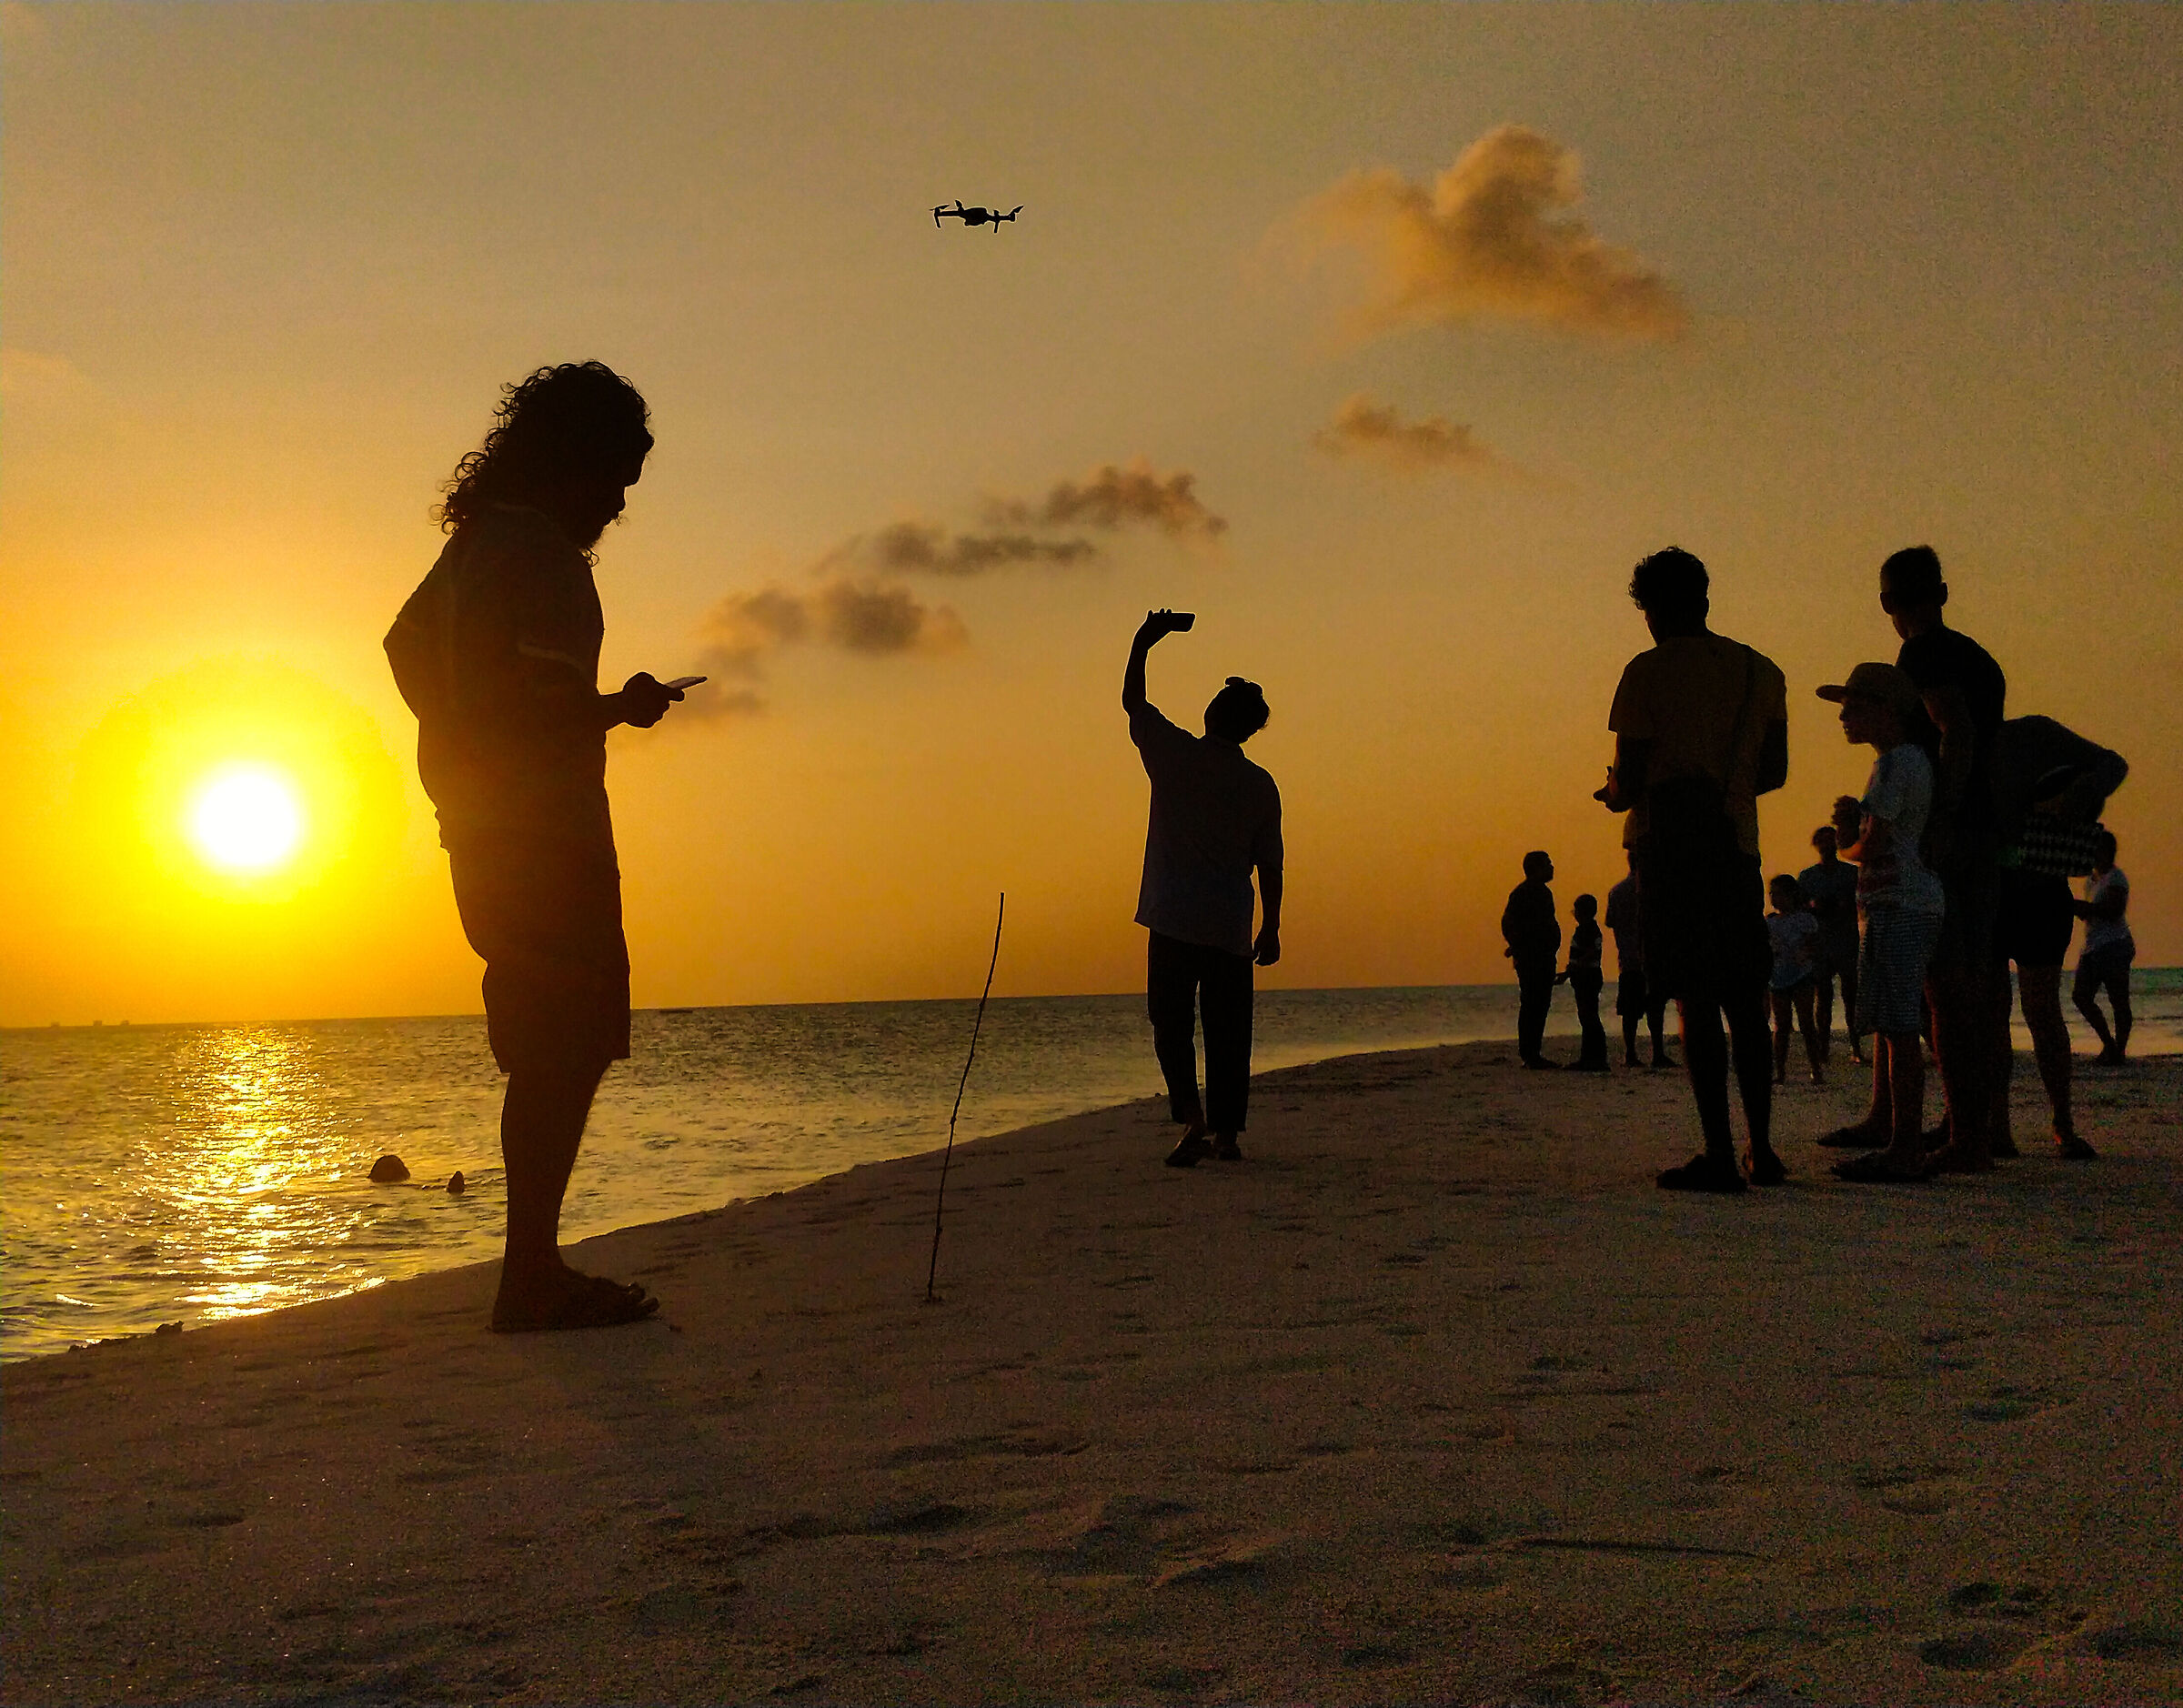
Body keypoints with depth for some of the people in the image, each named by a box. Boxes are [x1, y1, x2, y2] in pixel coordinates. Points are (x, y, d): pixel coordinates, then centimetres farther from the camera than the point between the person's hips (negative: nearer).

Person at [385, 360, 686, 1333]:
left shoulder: (474, 543, 17)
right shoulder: (542, 552, -14)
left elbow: (405, 645, 29)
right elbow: (548, 705, -23)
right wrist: (626, 707, -6)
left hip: (485, 836, 10)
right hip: (547, 837, -10)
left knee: (553, 1053, 13)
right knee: (565, 1053, -8)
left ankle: (535, 1270, 18)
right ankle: (532, 1279, -8)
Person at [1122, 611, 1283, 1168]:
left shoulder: (1177, 755, -4)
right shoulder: (1261, 785, 3)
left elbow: (1133, 701, 10)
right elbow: (1270, 863, 4)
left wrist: (1142, 643, 21)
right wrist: (1271, 928, 11)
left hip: (1174, 921, -2)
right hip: (1231, 928, 2)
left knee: (1172, 1024, 4)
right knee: (1227, 1032, 8)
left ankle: (1193, 1117, -13)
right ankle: (1226, 1132, 9)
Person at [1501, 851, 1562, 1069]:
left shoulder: (1543, 892, 18)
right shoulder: (1522, 893, -11)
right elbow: (1508, 922, -16)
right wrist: (1518, 947, -19)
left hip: (1544, 959, 9)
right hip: (1530, 960, -9)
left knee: (1540, 1006, 10)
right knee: (1530, 1005, -9)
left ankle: (1534, 1055, 14)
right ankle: (1528, 1055, -8)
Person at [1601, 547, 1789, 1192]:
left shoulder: (1646, 672, -5)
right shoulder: (1762, 671, 12)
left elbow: (1629, 781, -9)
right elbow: (1774, 771, 16)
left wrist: (1612, 795, 13)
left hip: (1668, 847, -5)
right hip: (1736, 846, 5)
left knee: (1696, 1000, -6)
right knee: (1745, 1000, 12)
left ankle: (1720, 1156, -8)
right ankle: (1763, 1150, 17)